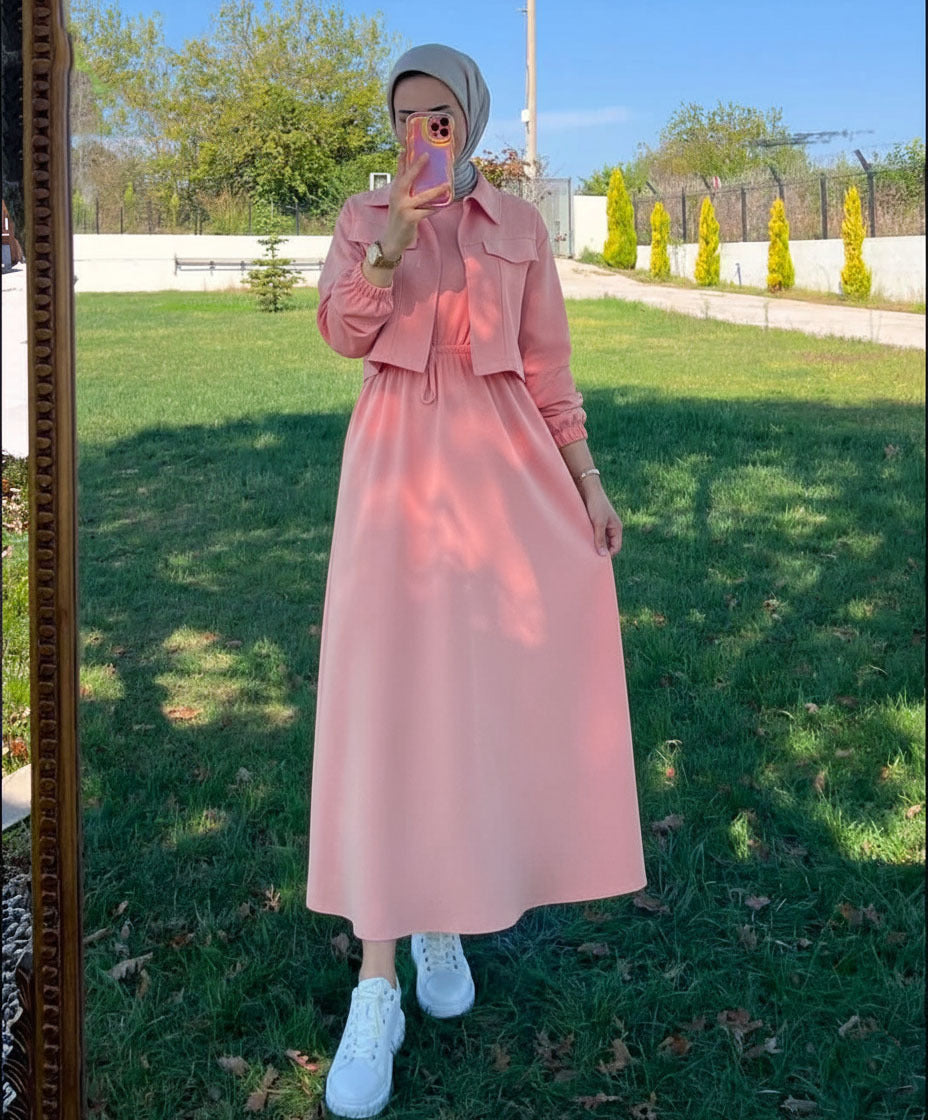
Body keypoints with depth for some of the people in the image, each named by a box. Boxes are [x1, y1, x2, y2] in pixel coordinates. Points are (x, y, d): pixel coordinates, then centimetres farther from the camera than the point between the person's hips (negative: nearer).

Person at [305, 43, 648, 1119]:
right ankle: (378, 983, -7)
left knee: (488, 688, 0)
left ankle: (439, 911, 23)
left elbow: (548, 367, 9)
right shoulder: (363, 215, 6)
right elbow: (344, 331, -9)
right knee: (387, 692, -10)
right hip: (399, 465, -2)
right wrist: (398, 230, -25)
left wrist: (590, 484, 2)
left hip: (505, 465, 2)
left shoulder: (521, 225, 9)